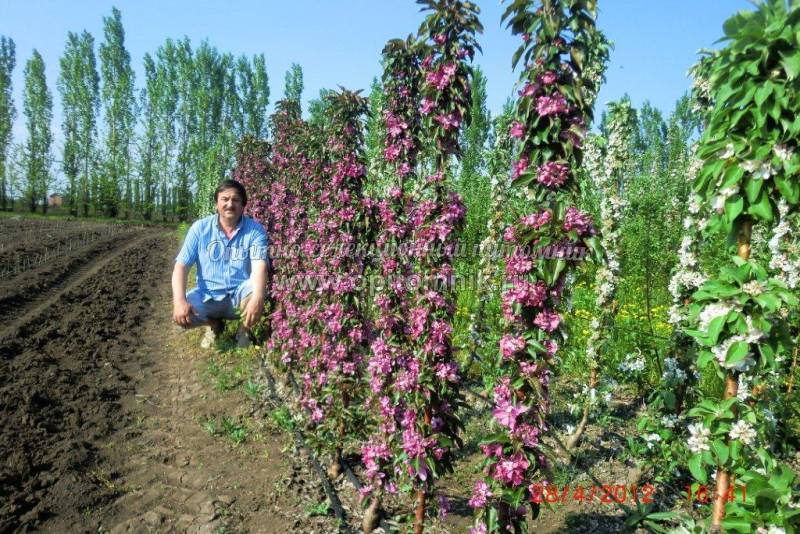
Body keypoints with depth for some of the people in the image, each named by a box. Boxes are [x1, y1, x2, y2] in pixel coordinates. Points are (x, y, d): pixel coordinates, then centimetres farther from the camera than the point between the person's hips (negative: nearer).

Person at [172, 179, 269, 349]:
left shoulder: (255, 230, -9)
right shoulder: (200, 228, -4)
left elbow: (259, 267, -23)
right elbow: (181, 266, -7)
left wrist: (257, 298, -45)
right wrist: (180, 301, -25)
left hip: (240, 295, -1)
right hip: (208, 295, 2)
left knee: (255, 292, -34)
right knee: (181, 315, -26)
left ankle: (245, 329, 1)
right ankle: (213, 324, 12)